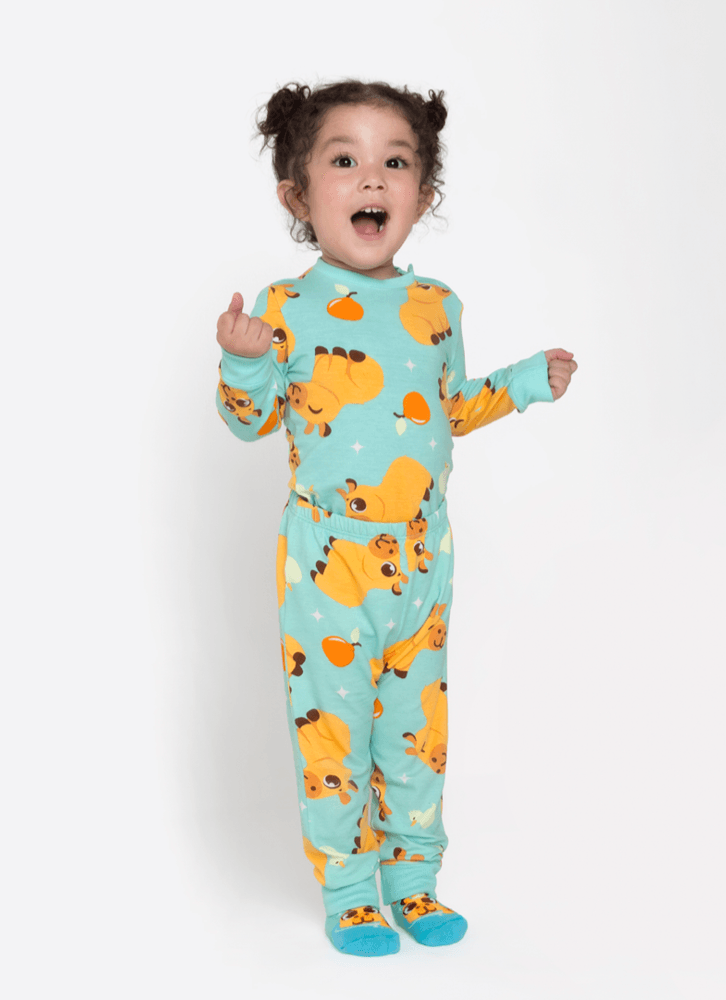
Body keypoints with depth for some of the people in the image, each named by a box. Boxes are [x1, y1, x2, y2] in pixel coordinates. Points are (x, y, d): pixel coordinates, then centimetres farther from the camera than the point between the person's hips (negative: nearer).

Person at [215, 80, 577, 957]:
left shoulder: (436, 306, 5)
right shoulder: (289, 308, -7)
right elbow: (252, 420, -4)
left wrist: (524, 383, 14)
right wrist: (244, 362, -23)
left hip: (421, 561, 4)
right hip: (327, 564, -4)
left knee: (419, 722, 13)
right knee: (333, 726, 4)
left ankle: (415, 880, 29)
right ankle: (349, 893, 20)